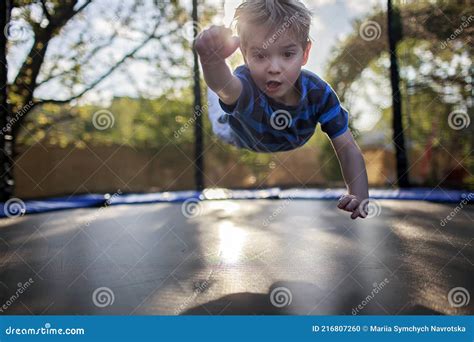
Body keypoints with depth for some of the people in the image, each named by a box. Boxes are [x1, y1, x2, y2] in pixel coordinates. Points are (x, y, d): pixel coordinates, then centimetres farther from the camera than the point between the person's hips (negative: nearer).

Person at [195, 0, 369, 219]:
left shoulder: (318, 92, -40)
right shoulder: (245, 86, -50)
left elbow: (347, 148, -38)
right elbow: (224, 86, -76)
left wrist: (359, 196, -54)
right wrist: (211, 58, -100)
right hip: (244, 139, -2)